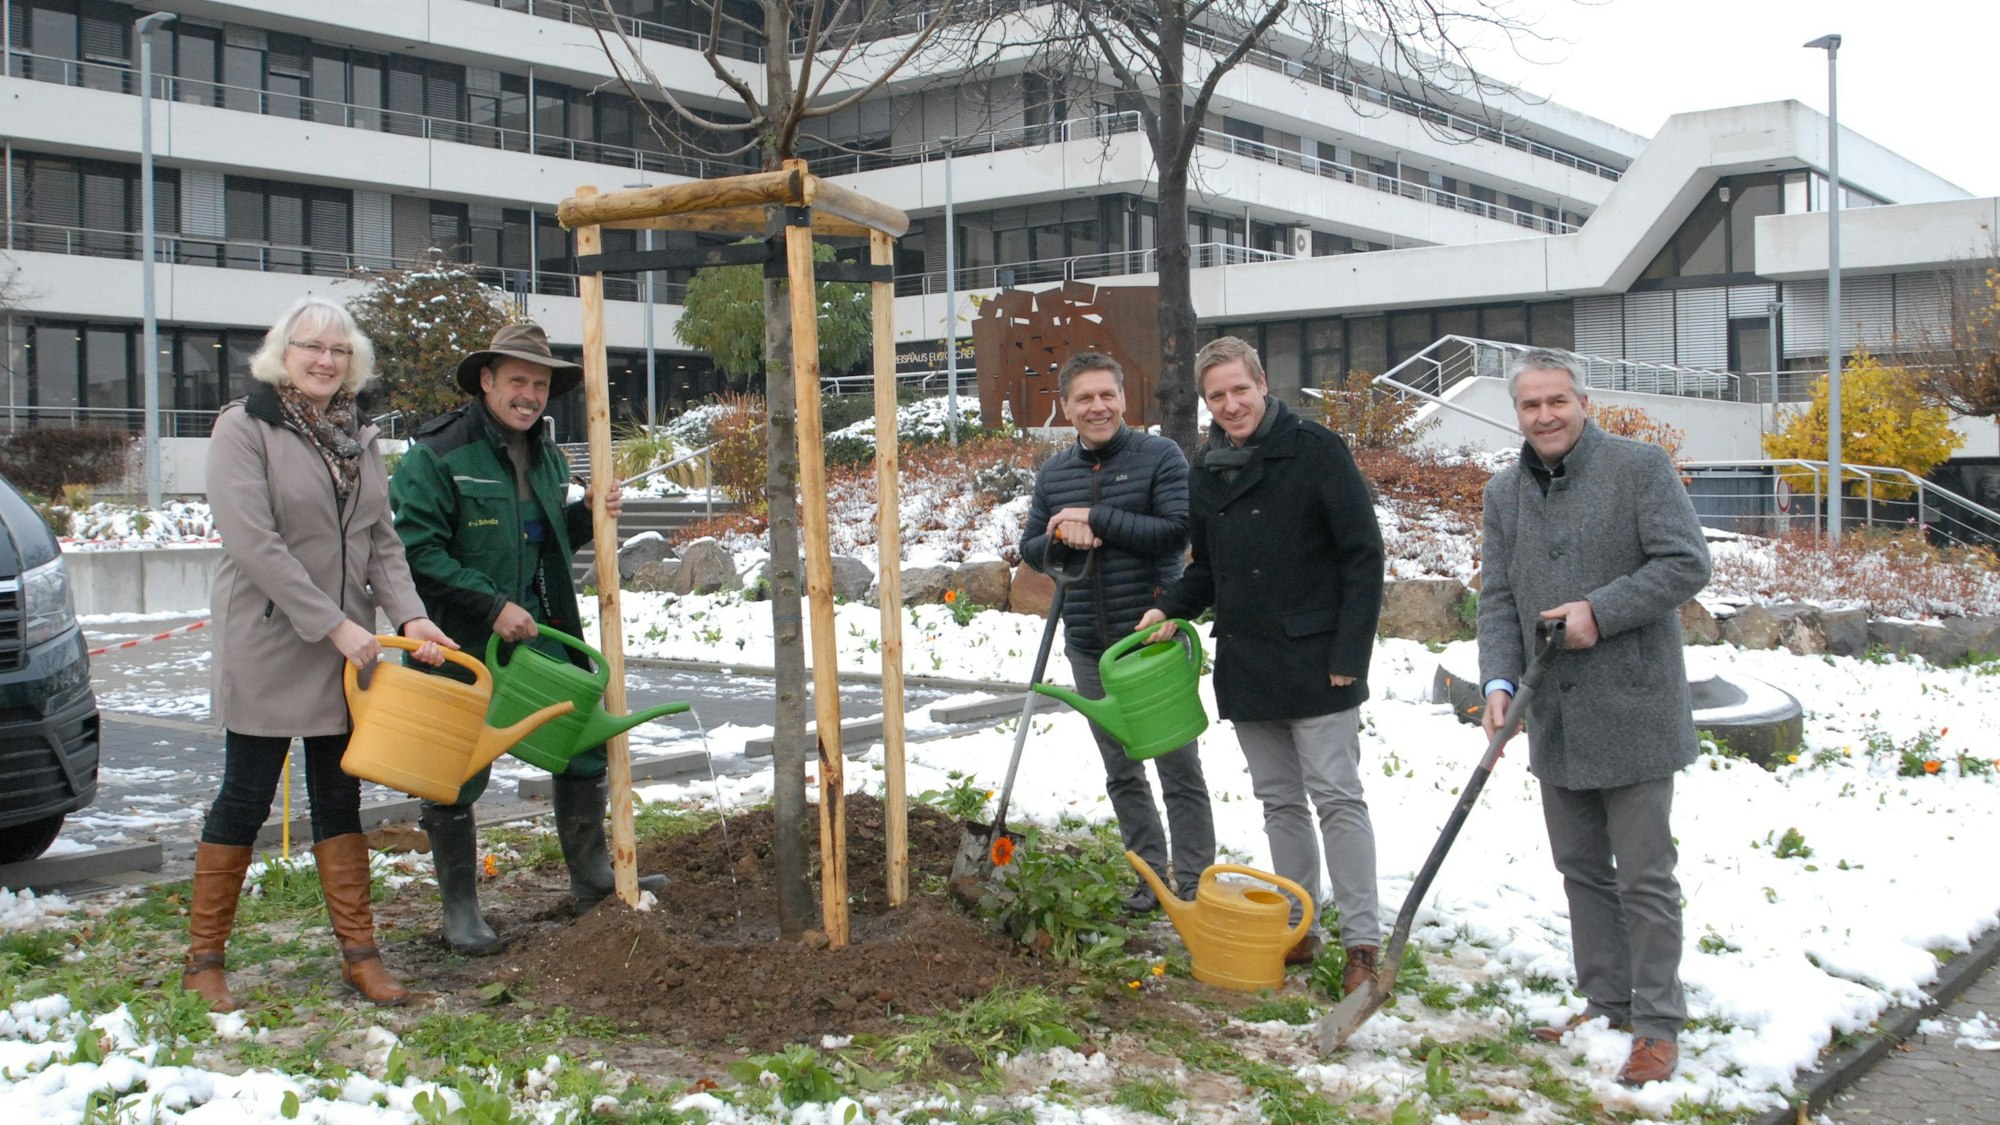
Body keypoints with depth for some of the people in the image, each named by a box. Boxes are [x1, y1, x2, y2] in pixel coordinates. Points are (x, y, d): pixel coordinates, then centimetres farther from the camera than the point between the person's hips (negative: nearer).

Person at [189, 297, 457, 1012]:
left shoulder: (356, 437, 11)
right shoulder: (243, 428, -9)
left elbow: (381, 539, 8)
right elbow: (254, 543, -18)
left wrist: (408, 614, -9)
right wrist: (333, 625, -21)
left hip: (347, 645, 6)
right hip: (267, 646, -6)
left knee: (339, 798, 10)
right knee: (245, 798, 1)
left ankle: (359, 953, 16)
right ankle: (203, 959, 14)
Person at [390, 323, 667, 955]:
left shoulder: (546, 456, 12)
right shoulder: (436, 455, -13)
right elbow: (417, 549, -18)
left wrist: (589, 516, 3)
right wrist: (492, 606, -21)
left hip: (540, 630, 7)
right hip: (461, 641, -6)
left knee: (584, 747, 8)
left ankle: (592, 877, 25)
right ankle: (460, 910, 17)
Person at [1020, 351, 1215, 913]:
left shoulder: (1160, 457, -6)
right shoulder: (1052, 475, 9)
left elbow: (1176, 531, -17)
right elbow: (1030, 548, 13)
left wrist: (1096, 518, -19)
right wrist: (1060, 539, -10)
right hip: (1089, 647, 5)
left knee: (1179, 769, 1)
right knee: (1121, 773, 13)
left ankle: (1193, 882, 8)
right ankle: (1152, 873, 25)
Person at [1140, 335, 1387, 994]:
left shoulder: (1315, 450, -9)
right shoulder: (1207, 471, 10)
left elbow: (1363, 555, -10)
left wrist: (1350, 653, -15)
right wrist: (1171, 609, 0)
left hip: (1315, 661, -6)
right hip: (1244, 664, 6)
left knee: (1336, 797, -4)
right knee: (1280, 802, 12)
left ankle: (1363, 941, 0)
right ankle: (1296, 930, 20)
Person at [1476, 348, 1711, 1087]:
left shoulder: (1641, 467, -6)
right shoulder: (1505, 493, 10)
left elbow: (1685, 563, -12)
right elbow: (1497, 599, 7)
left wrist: (1601, 611, -19)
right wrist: (1499, 679, -8)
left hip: (1632, 713, -6)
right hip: (1555, 717, 6)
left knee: (1644, 878, 0)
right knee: (1582, 870, 14)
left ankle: (1658, 1025, 10)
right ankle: (1606, 1005, 26)